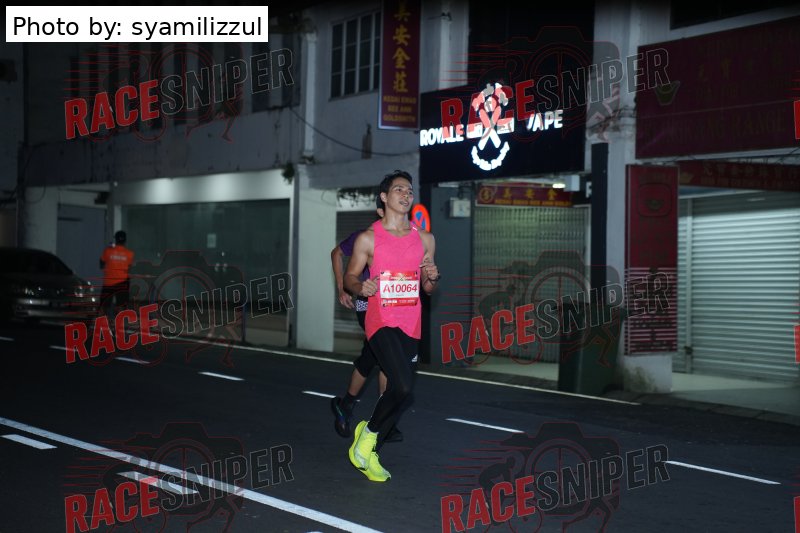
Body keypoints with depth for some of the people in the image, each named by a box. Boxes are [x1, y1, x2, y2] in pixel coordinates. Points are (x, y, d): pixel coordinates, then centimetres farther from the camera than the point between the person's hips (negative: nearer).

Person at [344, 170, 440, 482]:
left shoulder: (424, 239, 10)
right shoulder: (369, 238, -1)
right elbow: (349, 278, 5)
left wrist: (433, 278, -6)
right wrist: (360, 288, -17)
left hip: (411, 326, 5)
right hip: (381, 322, -5)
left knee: (399, 391, 7)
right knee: (402, 386, -22)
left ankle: (368, 451, 26)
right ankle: (369, 432, 4)